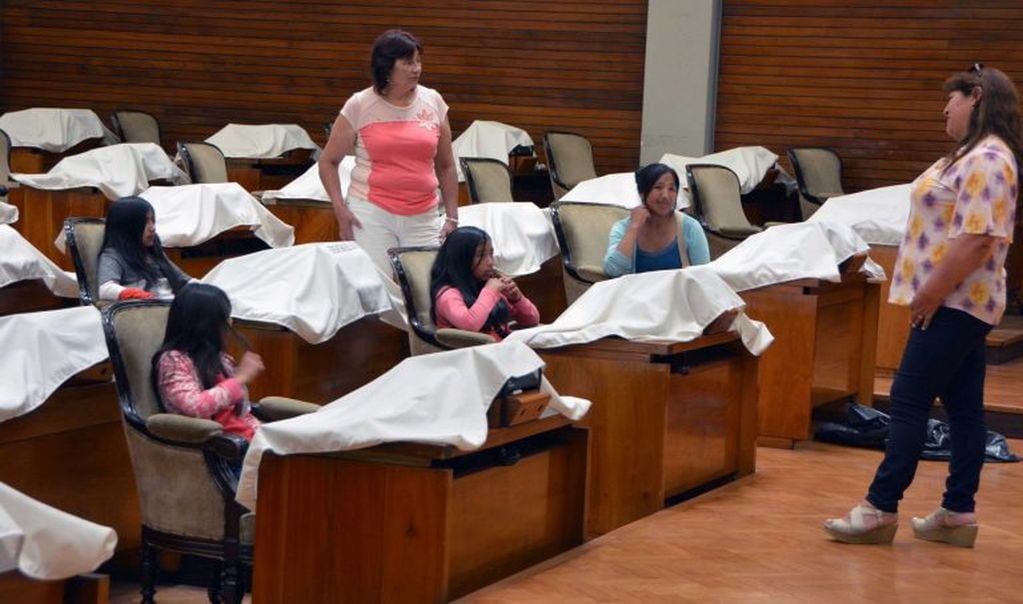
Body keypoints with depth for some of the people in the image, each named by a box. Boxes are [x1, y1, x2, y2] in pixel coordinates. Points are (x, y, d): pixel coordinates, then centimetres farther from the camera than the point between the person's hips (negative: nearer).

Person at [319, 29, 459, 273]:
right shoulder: (360, 106, 0)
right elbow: (328, 162, 7)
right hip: (371, 214, -2)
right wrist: (340, 209, -5)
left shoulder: (433, 102, 8)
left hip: (423, 218, 3)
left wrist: (452, 218, 9)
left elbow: (445, 166, 14)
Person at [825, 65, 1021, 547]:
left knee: (909, 402, -7)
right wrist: (931, 292, 16)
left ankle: (880, 510, -4)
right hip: (961, 303, 10)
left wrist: (930, 294, -21)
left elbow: (976, 239, -26)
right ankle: (958, 513, 12)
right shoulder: (975, 155, 17)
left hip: (953, 305, -10)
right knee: (964, 407, 9)